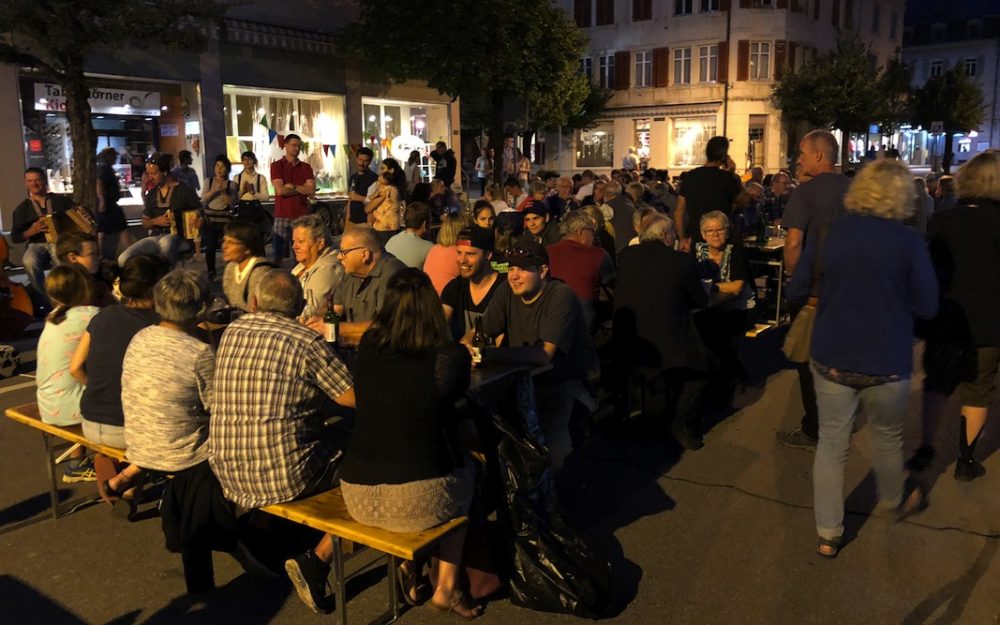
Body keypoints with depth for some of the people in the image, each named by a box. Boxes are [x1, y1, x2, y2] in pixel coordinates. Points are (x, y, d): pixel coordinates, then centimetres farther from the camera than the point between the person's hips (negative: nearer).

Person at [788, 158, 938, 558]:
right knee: (888, 436, 23)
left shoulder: (829, 235, -4)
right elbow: (927, 306, -7)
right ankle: (895, 501, 50)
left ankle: (828, 535, 19)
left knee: (831, 444, 11)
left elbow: (796, 291, 2)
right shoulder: (908, 242, -12)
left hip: (831, 359, 2)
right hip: (886, 364, -1)